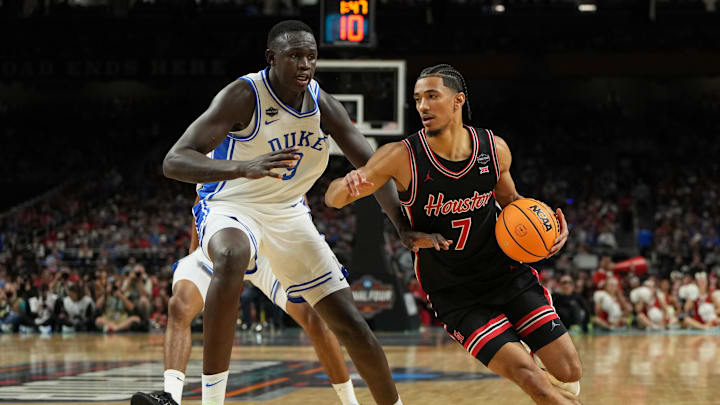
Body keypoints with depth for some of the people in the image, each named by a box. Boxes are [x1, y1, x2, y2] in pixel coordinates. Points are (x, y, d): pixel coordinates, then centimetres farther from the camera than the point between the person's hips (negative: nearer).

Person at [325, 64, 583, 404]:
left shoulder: (495, 148, -6)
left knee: (570, 372, -1)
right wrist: (348, 184, -34)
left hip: (506, 271, 3)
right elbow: (333, 199, -9)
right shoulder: (402, 157, -16)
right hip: (455, 294, -3)